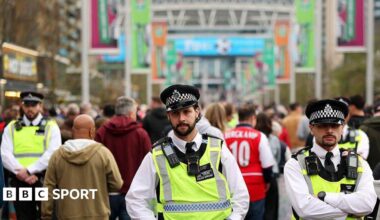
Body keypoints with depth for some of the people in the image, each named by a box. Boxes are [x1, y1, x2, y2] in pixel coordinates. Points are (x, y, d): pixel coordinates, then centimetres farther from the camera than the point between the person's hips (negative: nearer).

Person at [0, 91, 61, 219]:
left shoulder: (50, 127, 4)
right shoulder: (11, 128, 11)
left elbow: (52, 154, -9)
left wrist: (29, 170, -16)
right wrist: (22, 173, -13)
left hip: (43, 181, -2)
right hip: (19, 182, 2)